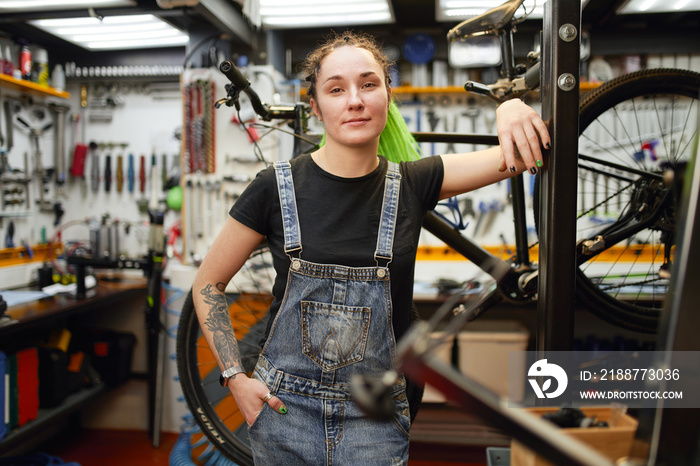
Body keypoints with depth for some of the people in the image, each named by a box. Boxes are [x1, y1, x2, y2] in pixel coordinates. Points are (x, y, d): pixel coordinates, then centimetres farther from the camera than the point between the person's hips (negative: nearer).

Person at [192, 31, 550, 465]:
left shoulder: (413, 184, -4)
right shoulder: (277, 187, -10)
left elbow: (521, 155, -7)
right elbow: (208, 284, 0)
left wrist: (511, 109, -27)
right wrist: (236, 378, -6)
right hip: (284, 413, 0)